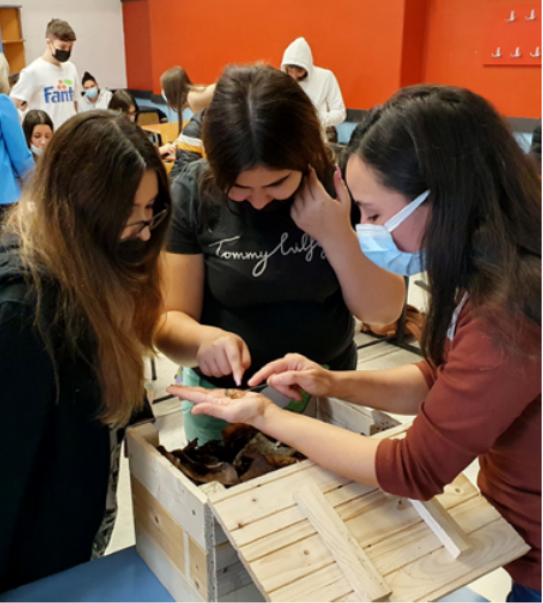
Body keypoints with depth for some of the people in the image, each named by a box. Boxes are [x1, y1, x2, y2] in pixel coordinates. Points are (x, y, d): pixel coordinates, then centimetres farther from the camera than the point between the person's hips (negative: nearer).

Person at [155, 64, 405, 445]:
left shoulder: (343, 184, -15)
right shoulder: (193, 194, -17)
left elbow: (385, 311, -13)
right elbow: (169, 319, -14)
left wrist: (339, 236, -28)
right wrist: (203, 340, -35)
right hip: (222, 400, 0)